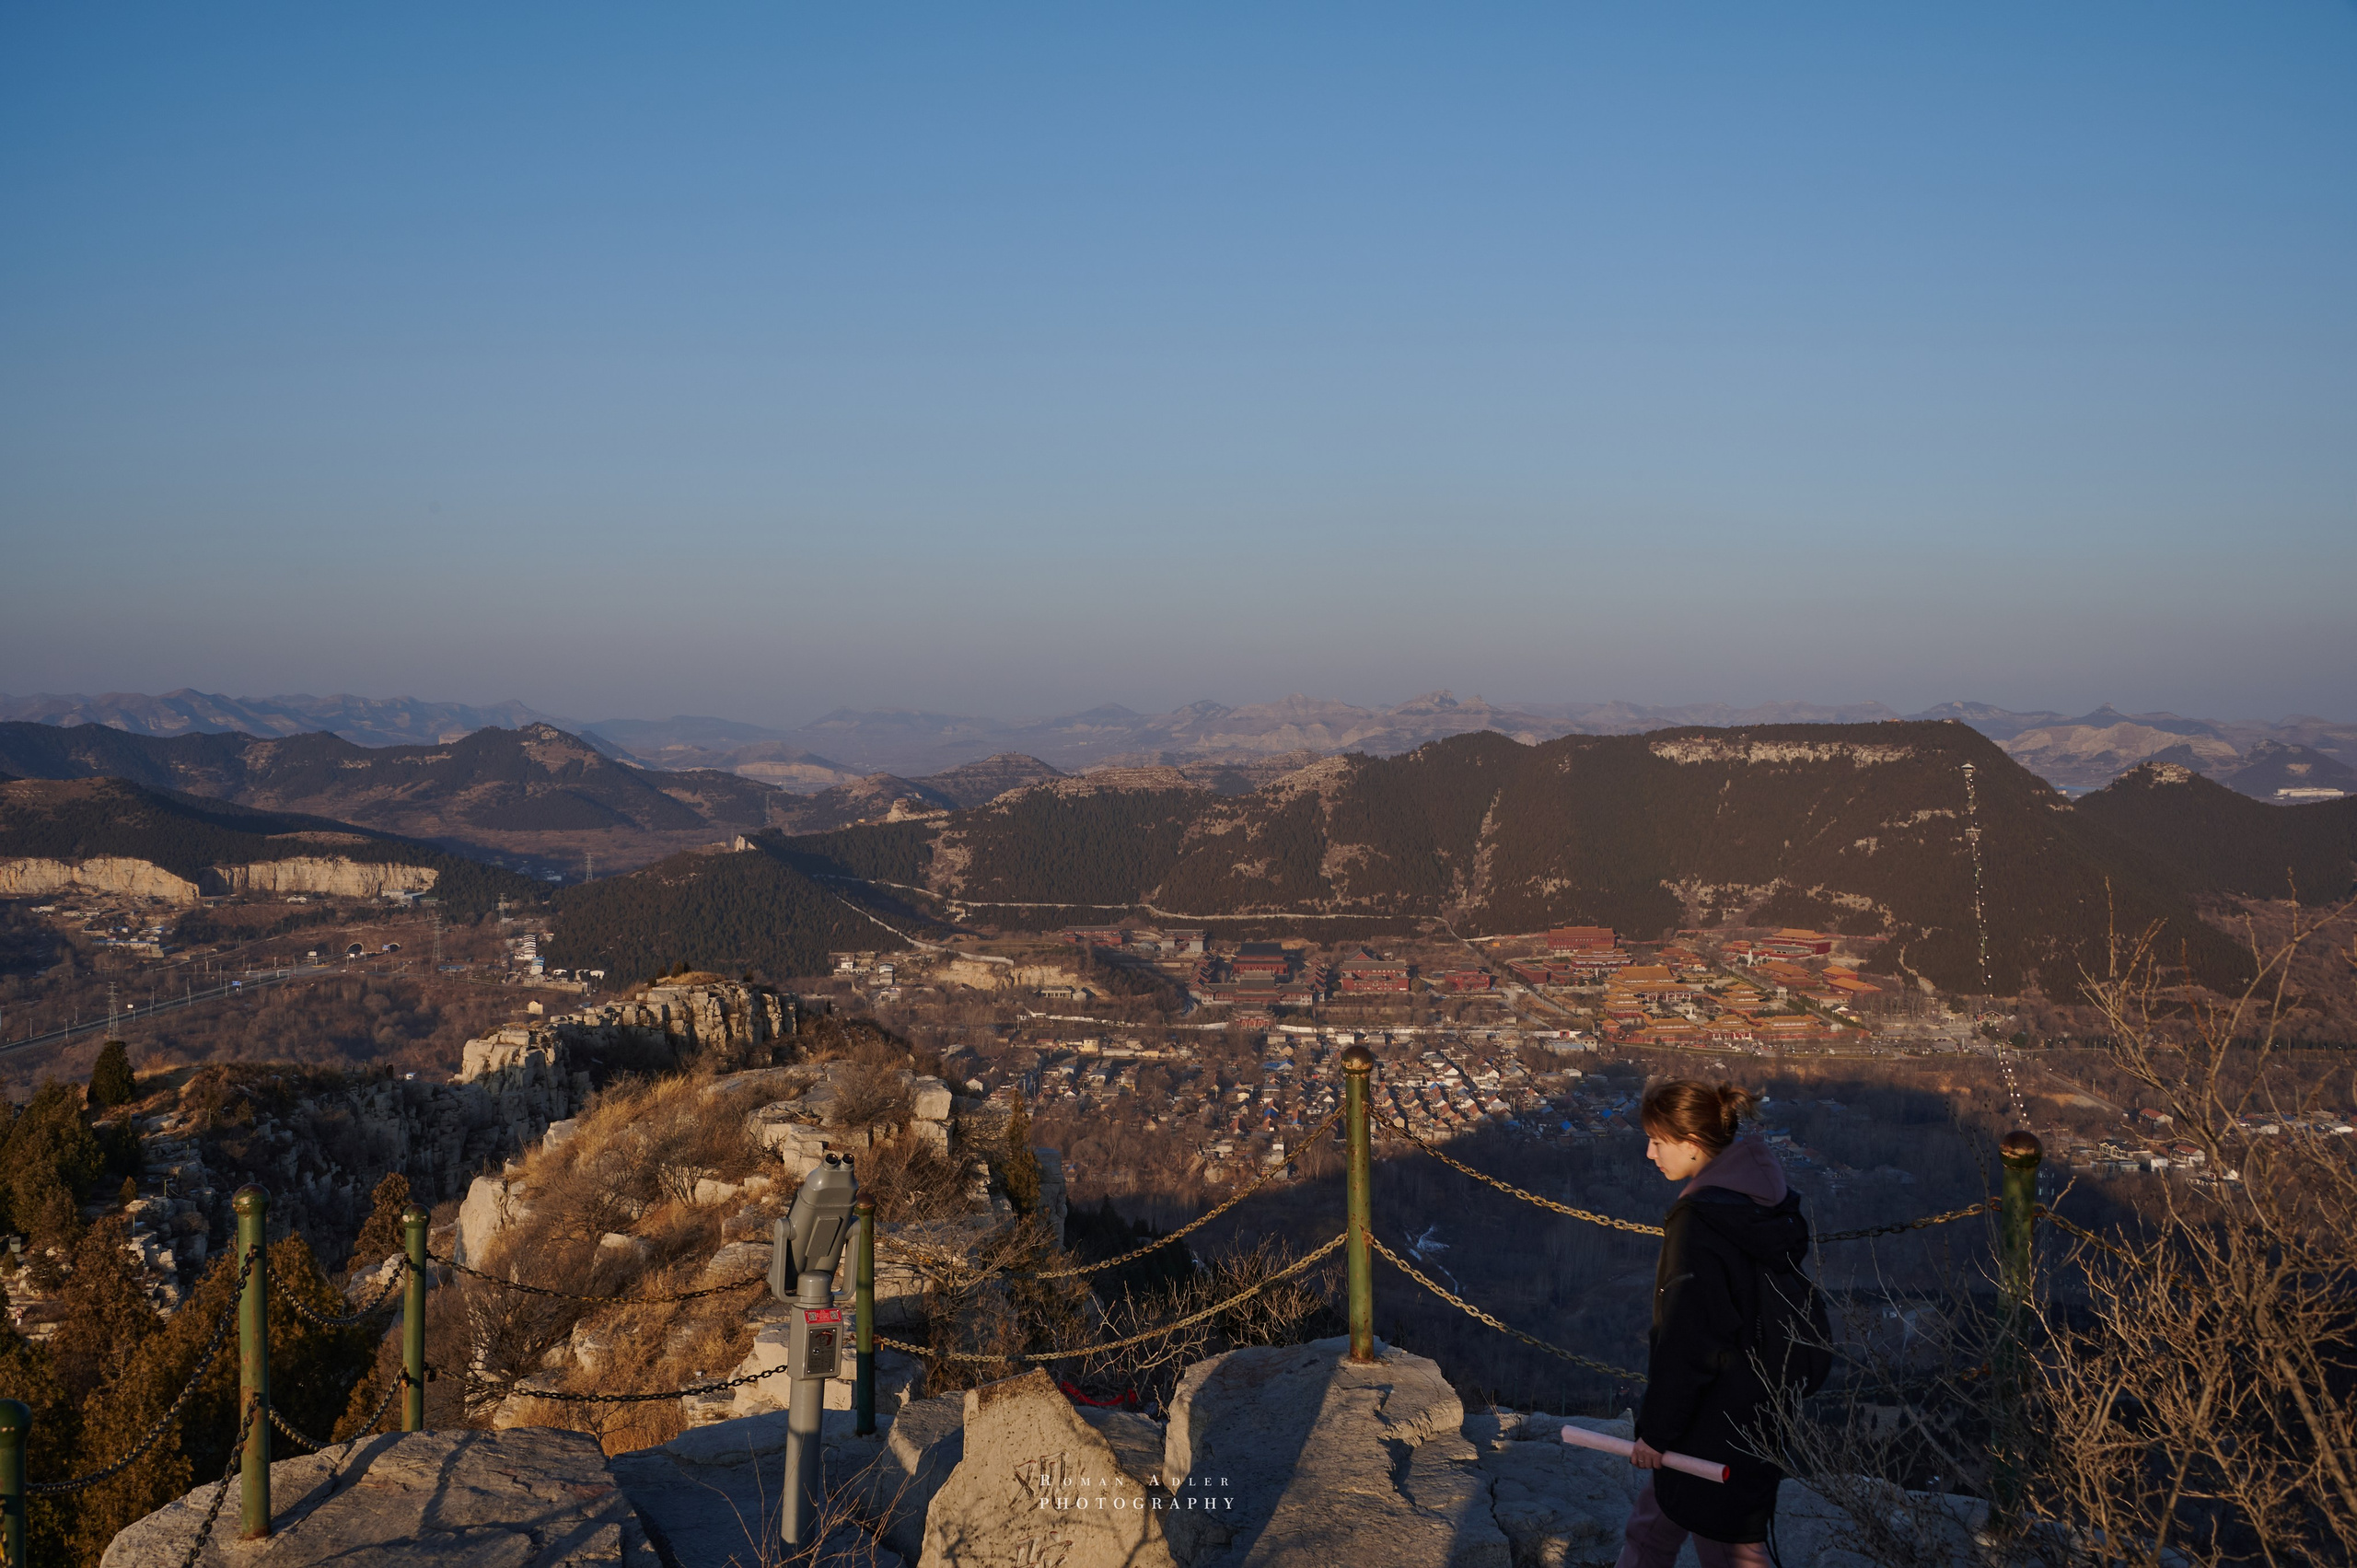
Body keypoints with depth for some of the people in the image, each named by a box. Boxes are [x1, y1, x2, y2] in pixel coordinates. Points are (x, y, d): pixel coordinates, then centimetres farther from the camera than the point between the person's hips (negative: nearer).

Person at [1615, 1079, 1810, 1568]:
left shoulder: (1698, 1219, -25)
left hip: (1718, 1428, -9)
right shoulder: (1769, 1200, 3)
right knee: (1651, 1528, 22)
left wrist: (1656, 1430, -14)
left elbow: (1687, 1342, -24)